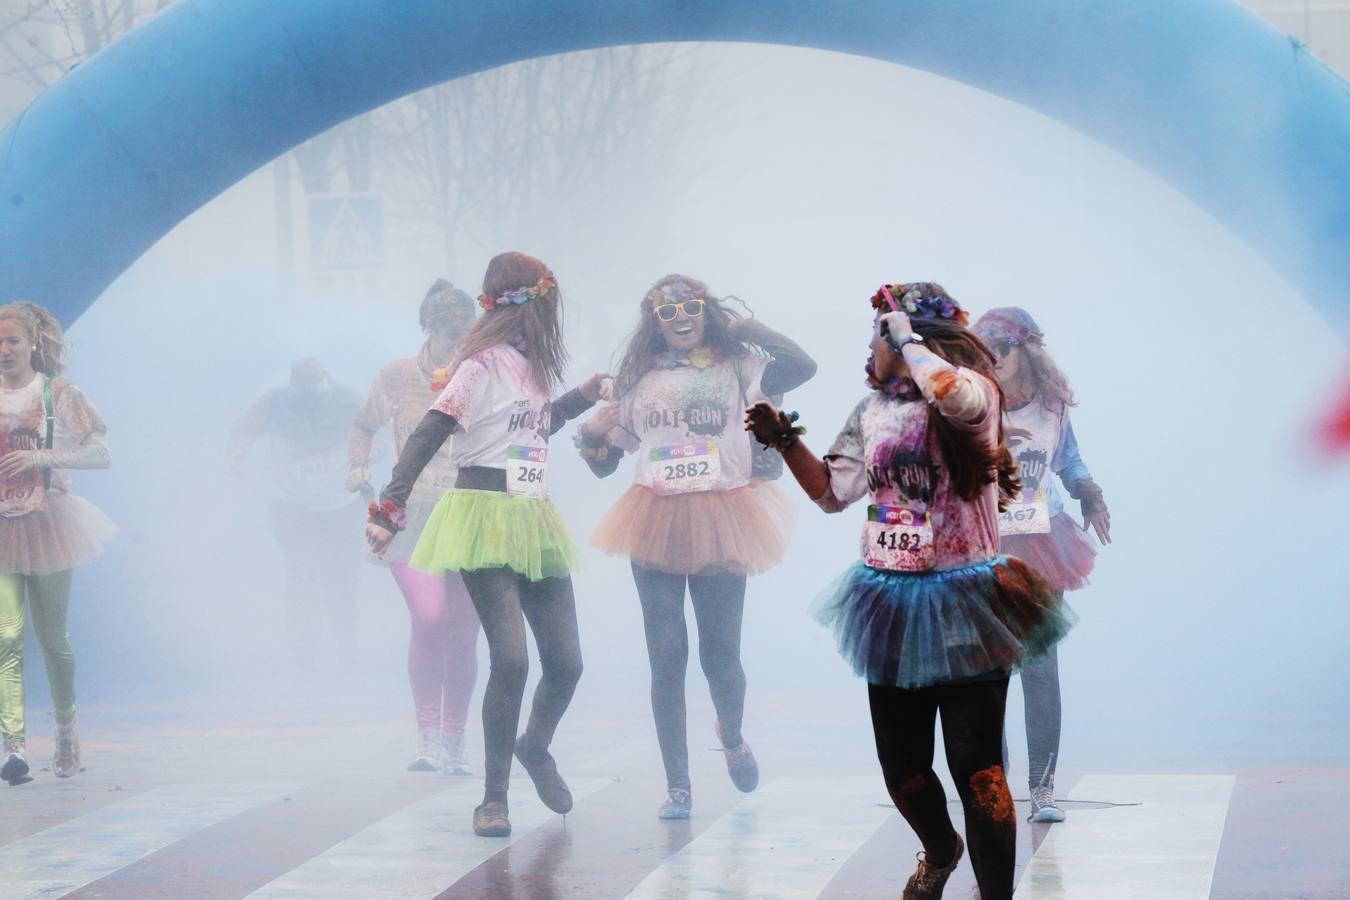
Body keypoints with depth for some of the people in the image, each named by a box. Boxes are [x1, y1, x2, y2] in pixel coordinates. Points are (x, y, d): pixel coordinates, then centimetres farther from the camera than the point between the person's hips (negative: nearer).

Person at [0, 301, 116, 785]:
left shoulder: (57, 392, -3)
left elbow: (100, 454, -8)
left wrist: (42, 456, -19)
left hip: (46, 523, -2)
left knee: (52, 637, 8)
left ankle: (66, 721, 35)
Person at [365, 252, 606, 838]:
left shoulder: (530, 367, 13)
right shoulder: (483, 364, -11)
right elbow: (427, 437, -16)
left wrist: (581, 398, 27)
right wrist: (391, 508, -23)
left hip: (534, 523, 8)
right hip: (485, 519, -8)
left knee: (566, 662, 6)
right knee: (511, 658, -16)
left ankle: (536, 746, 36)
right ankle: (493, 799, -4)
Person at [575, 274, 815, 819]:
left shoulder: (735, 367, 2)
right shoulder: (640, 380, 9)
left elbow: (802, 367, -16)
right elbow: (605, 461, 16)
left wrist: (745, 327, -8)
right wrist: (590, 439, -6)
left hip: (719, 524, -2)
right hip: (656, 527, 2)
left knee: (721, 653, 2)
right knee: (667, 657, 0)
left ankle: (732, 738, 36)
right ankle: (677, 787, 7)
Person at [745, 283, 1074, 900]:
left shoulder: (976, 394, -11)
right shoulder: (872, 411, 10)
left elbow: (952, 392, -36)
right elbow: (833, 492, 14)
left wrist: (904, 332, -19)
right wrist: (784, 439, 1)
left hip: (963, 603, -7)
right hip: (892, 603, 7)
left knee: (976, 769, -7)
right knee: (901, 765, 14)